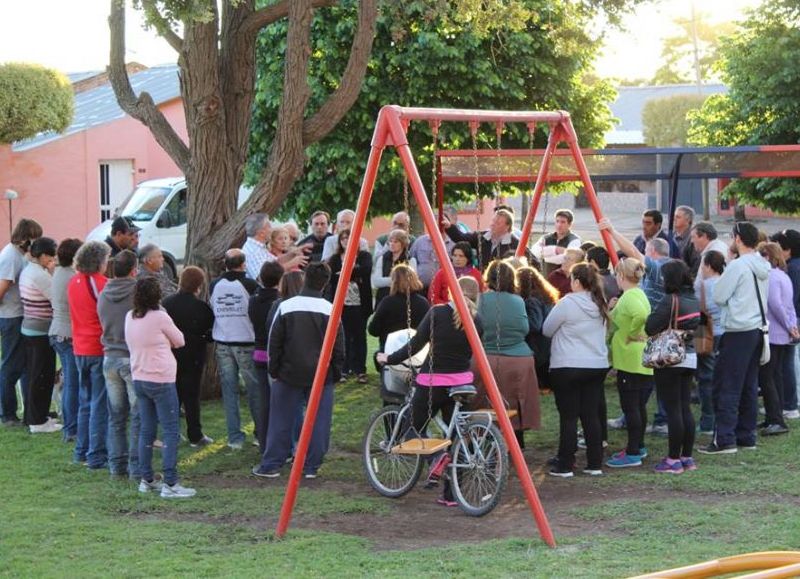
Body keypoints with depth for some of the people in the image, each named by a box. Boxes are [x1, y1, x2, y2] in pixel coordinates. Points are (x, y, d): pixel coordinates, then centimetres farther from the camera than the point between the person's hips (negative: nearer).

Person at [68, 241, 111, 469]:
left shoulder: (74, 282, 6)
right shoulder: (101, 283, -17)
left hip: (80, 349, 8)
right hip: (100, 349, -7)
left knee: (86, 402, 19)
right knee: (100, 405, -2)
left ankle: (82, 450, 25)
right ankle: (96, 456, -1)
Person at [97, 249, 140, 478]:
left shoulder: (103, 295, 4)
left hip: (110, 358, 6)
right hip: (133, 358, -6)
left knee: (116, 415, 13)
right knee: (139, 416, 0)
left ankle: (117, 464, 17)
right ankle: (137, 466, 0)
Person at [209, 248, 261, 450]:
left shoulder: (214, 286, -1)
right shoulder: (250, 285, -11)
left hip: (222, 344, 3)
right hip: (247, 343, -3)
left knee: (229, 391, 7)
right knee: (255, 389, 8)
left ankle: (234, 437, 6)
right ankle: (261, 433, 13)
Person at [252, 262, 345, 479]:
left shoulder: (286, 306, -5)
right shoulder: (330, 310, -6)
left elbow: (274, 341, -1)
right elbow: (338, 347, -1)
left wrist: (274, 371, 8)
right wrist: (336, 373, 9)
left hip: (289, 374, 1)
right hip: (322, 376, 0)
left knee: (281, 421, 8)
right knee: (318, 421, 6)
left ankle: (271, 465, 10)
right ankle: (311, 467, 7)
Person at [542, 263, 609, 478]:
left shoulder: (567, 303, -12)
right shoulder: (600, 305, 6)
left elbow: (546, 330, -3)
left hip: (567, 367, -6)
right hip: (598, 366, 6)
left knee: (568, 417, -1)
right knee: (591, 415, 9)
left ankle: (565, 466, 2)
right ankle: (595, 464, 11)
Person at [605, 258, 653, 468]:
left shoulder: (629, 297, -17)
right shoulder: (638, 294, 14)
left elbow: (640, 314, -36)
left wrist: (631, 334, -23)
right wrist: (612, 309, 10)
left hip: (630, 361, -10)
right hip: (642, 361, 10)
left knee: (630, 406, -6)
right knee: (638, 405, 17)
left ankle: (633, 453, -3)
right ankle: (638, 446, 27)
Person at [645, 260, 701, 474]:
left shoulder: (670, 300, -18)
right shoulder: (694, 300, 6)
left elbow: (650, 327, -19)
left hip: (669, 360, -7)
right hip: (690, 357, 7)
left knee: (673, 410, -2)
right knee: (686, 408, 12)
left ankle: (673, 460, 2)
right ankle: (687, 457, 17)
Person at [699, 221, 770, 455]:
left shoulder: (738, 265, -15)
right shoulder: (763, 266, 9)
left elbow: (718, 296, -11)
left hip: (738, 332, -8)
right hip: (757, 328, 8)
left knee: (727, 387, -5)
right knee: (749, 386, 14)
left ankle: (724, 439, -8)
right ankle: (746, 435, 19)